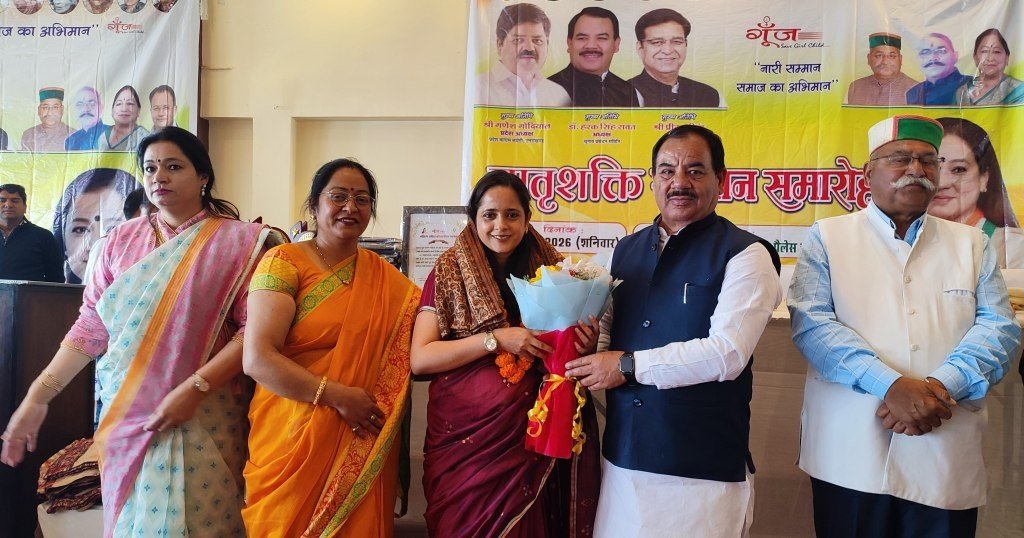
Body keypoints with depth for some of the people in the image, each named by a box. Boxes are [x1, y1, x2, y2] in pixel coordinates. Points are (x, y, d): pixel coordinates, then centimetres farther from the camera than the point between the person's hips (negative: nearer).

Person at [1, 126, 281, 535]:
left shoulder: (237, 241, -4)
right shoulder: (123, 240, 8)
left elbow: (254, 330, -12)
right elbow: (90, 327, 8)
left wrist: (194, 388, -19)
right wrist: (38, 394, 3)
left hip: (202, 419, -4)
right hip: (124, 416, 4)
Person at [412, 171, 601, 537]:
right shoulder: (450, 273, -4)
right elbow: (420, 359, -11)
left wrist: (584, 344, -8)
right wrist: (496, 338, -19)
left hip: (530, 437, 2)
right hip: (465, 439, -2)